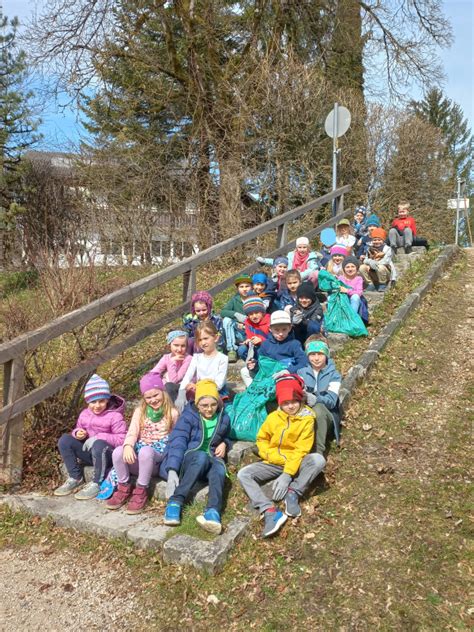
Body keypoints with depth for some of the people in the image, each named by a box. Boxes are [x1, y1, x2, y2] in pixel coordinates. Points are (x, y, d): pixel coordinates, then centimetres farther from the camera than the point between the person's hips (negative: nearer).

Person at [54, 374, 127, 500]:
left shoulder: (115, 416, -13)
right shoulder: (84, 414, 5)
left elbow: (122, 439, -18)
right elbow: (78, 429, 18)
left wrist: (99, 437, -25)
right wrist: (77, 433, -8)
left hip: (107, 454, -6)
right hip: (88, 451, 6)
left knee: (99, 445, -39)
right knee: (64, 440, -11)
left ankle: (97, 484, -22)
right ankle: (75, 478, -5)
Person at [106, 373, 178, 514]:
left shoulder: (172, 413, 2)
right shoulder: (140, 411, 9)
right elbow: (132, 432, -3)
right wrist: (128, 446, -25)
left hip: (160, 455, -3)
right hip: (138, 455, 3)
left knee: (145, 451, -38)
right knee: (118, 452, -28)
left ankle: (141, 491, -18)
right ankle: (124, 487, -4)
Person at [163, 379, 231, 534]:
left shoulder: (223, 418, 7)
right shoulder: (188, 416, -7)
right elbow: (177, 442, -17)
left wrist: (224, 443, 2)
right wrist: (172, 469, -31)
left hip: (211, 460, 3)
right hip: (189, 459, -3)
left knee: (219, 468, -34)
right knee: (202, 456, -38)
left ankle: (213, 512, -58)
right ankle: (175, 502, -41)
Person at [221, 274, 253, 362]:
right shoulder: (235, 300, 5)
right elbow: (223, 312, -8)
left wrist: (245, 325, -24)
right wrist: (236, 314, -26)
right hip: (238, 334, 3)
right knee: (227, 320, -21)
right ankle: (231, 350, -20)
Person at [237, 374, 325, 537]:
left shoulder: (307, 419, -9)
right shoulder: (273, 417, -1)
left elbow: (301, 450, -15)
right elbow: (262, 440, 9)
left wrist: (287, 475, -24)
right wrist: (271, 455, -11)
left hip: (296, 463, -2)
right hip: (273, 463, 3)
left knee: (318, 460, -32)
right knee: (243, 474, -20)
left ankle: (293, 493, -20)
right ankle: (270, 511, -37)